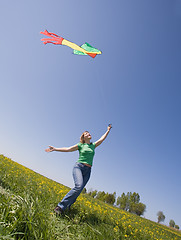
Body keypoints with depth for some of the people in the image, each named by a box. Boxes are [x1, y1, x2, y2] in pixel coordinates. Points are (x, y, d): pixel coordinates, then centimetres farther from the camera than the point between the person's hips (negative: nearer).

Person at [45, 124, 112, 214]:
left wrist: (108, 130, 26)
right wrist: (54, 149, 0)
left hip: (87, 171, 4)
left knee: (78, 190, -5)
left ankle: (65, 208, 8)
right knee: (78, 186, -26)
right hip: (79, 167, -4)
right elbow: (67, 149, 5)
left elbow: (102, 139, 23)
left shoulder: (93, 145, 17)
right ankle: (60, 206, -18)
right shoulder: (80, 145, 7)